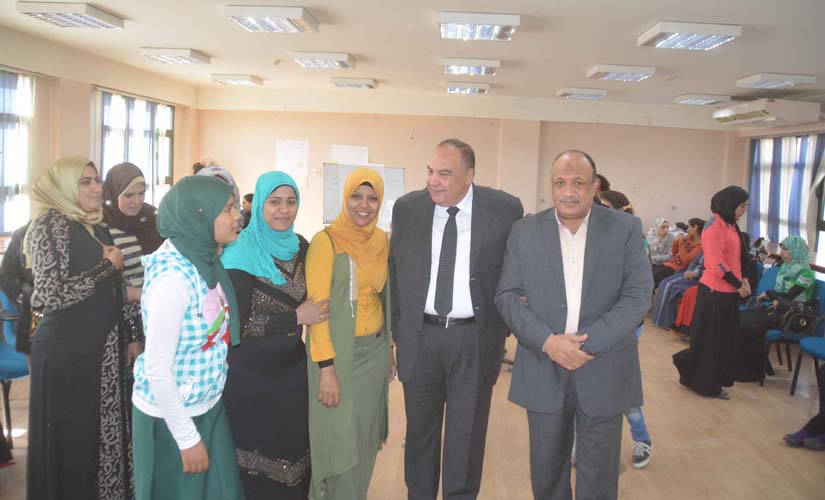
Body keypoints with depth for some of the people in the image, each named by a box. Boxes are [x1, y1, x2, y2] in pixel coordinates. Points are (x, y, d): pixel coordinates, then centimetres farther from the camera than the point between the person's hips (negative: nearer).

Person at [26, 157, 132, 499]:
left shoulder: (96, 227, 12)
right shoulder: (51, 225, -11)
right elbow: (53, 294, -21)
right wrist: (110, 266, -14)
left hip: (103, 344, 7)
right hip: (67, 349, -7)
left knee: (104, 430, 14)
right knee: (72, 437, 4)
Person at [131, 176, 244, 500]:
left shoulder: (203, 261, -1)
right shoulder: (173, 276, -25)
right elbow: (156, 368, -24)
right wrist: (187, 438, -18)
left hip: (208, 408, 7)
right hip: (171, 417, -7)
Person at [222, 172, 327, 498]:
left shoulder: (301, 247, 2)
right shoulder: (241, 254, -15)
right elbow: (236, 323, -18)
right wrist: (295, 318, -16)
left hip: (292, 365, 5)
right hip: (251, 372, -5)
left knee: (293, 445, 14)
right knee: (255, 451, 9)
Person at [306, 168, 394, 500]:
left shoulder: (382, 240, 6)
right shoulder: (326, 241, -12)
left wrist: (389, 349, 14)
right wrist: (326, 368, -17)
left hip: (375, 351, 5)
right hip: (338, 352, -5)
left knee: (366, 438, 15)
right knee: (340, 439, 5)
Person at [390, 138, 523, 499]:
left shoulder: (505, 209, -7)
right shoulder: (407, 208, -2)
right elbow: (395, 272, 6)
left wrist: (501, 329, 0)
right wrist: (398, 330, 5)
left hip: (474, 341, -2)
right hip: (420, 337, 2)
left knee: (466, 436, 12)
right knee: (420, 431, 17)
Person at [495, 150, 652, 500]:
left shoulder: (626, 228, -2)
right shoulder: (525, 231, 1)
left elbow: (638, 295, -8)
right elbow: (507, 296, -1)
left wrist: (588, 343, -17)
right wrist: (547, 341, -16)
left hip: (603, 372, -1)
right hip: (542, 371, 1)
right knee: (546, 470, 15)